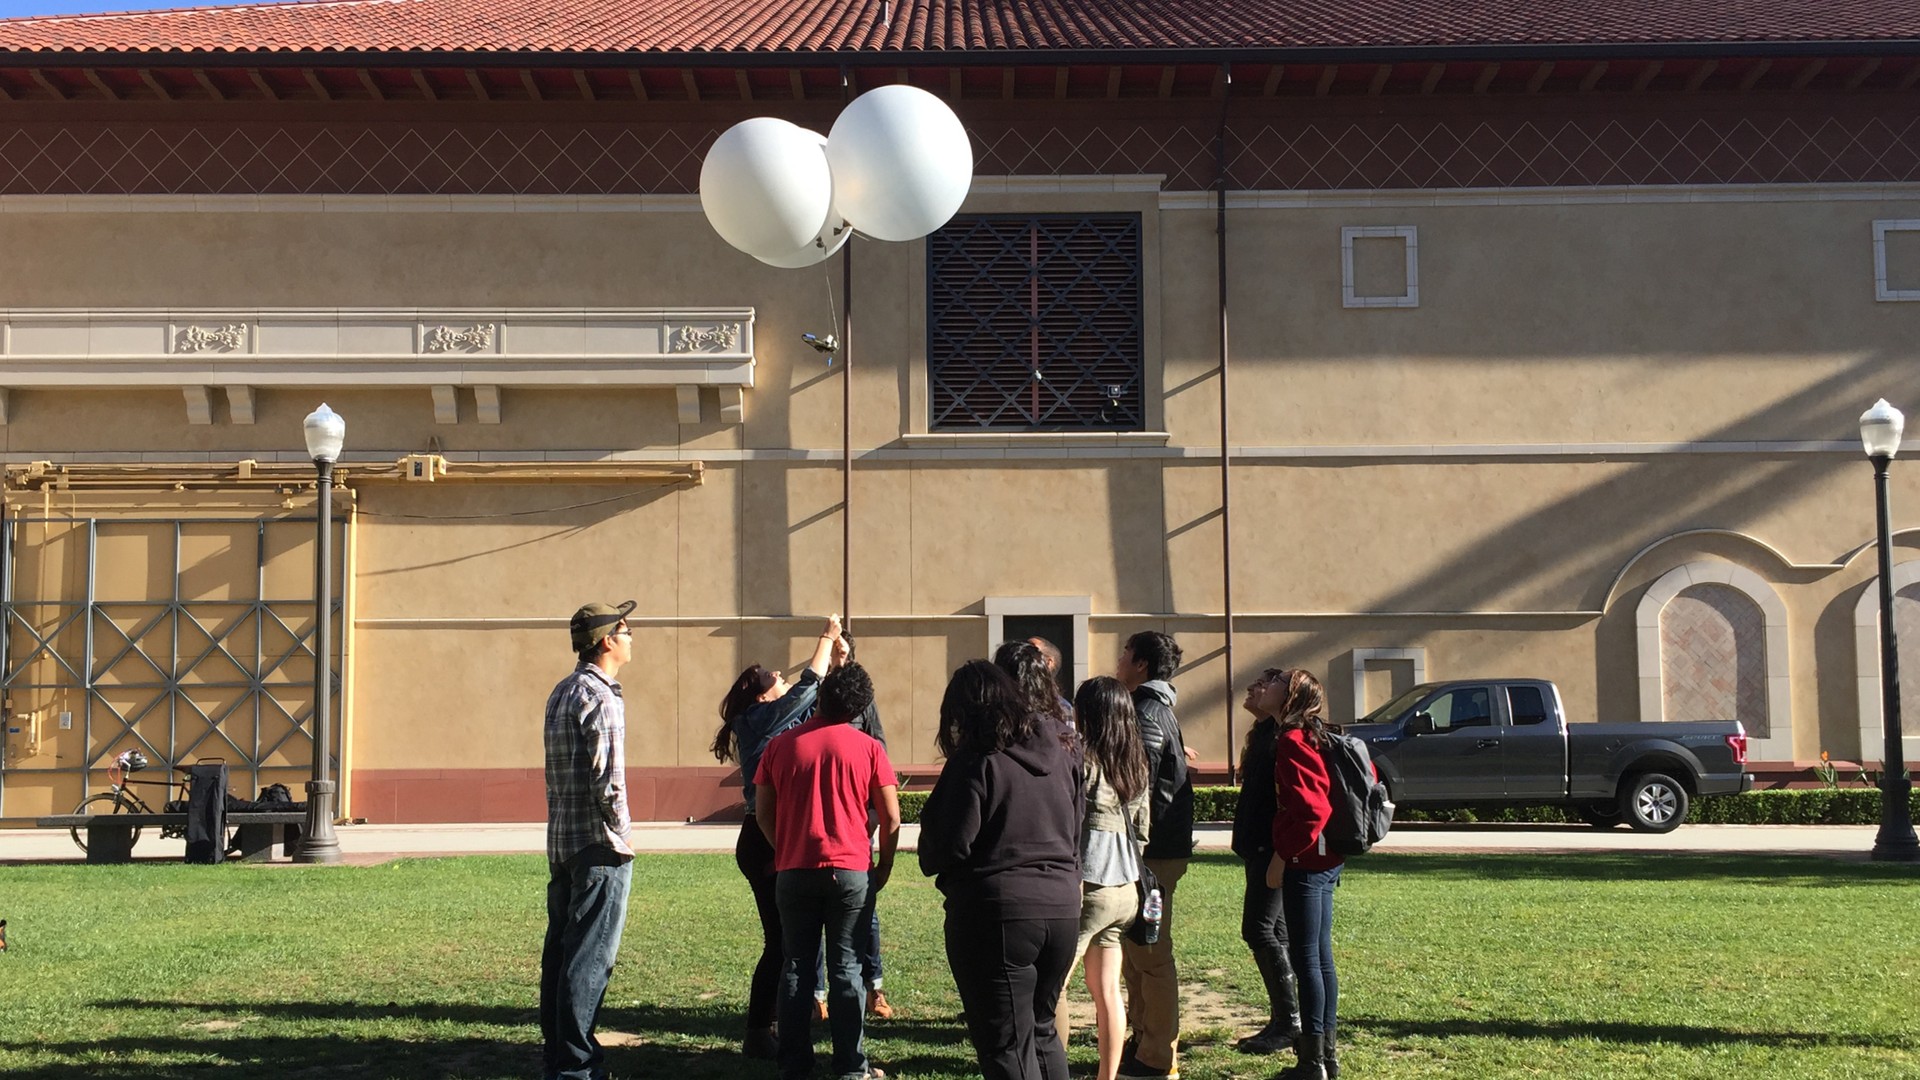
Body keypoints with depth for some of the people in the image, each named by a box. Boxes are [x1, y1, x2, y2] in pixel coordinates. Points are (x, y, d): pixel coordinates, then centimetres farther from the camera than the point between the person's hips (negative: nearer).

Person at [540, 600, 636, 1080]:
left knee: (560, 951, 14)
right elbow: (607, 782, -22)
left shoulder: (561, 693, 13)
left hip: (561, 842, 9)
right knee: (589, 958, -4)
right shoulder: (601, 698, -15)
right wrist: (622, 833, -9)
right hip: (599, 845, -9)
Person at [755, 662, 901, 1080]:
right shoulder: (868, 748, -2)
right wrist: (884, 866, 10)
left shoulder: (780, 745, 3)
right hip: (850, 871, -1)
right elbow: (891, 818, -3)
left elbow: (764, 814, 6)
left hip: (795, 871, 2)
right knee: (846, 967, 4)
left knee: (797, 966, 9)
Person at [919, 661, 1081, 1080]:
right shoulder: (1052, 756, 9)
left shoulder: (976, 763, -12)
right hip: (1061, 909, 7)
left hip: (998, 915, -7)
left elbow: (948, 847, -14)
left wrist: (932, 860, 6)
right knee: (1041, 1031, 21)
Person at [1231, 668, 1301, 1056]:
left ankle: (1289, 1021, -4)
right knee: (1274, 933, 11)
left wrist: (1278, 852, -26)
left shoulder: (1283, 738, -15)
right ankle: (1283, 1021, 16)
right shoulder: (1263, 733, 17)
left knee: (1259, 929, -10)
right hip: (1260, 849, 10)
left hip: (1274, 850, -10)